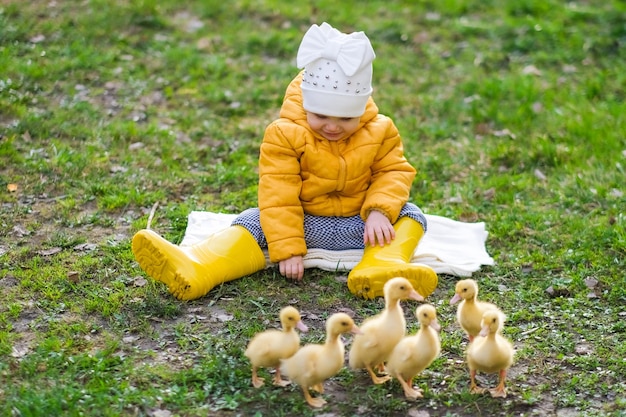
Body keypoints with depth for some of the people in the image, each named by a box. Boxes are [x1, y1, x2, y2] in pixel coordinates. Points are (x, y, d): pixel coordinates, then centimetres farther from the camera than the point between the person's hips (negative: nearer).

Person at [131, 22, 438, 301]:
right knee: (256, 222, -23)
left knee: (410, 215, -18)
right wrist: (287, 248, -24)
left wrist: (379, 211, -23)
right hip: (303, 222, -2)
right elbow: (278, 194, -18)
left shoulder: (379, 132, -6)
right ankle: (192, 270, -45)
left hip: (359, 223, 2)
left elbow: (394, 172, -2)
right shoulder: (285, 135, -14)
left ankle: (382, 266, -48)